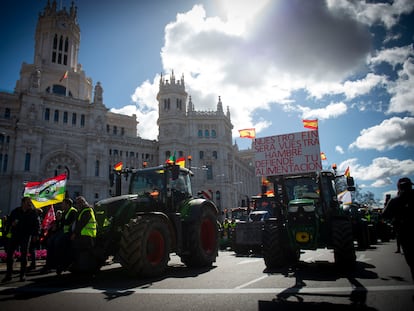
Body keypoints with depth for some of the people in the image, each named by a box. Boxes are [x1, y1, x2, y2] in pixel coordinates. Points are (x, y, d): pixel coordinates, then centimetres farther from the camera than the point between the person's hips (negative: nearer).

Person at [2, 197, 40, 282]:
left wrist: (36, 235, -10)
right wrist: (12, 224, -11)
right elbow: (9, 221, 12)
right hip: (15, 235, 3)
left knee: (24, 255, 1)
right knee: (9, 254, 1)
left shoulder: (33, 213, -1)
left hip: (26, 236, -2)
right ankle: (8, 274, 12)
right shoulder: (15, 211, 5)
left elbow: (37, 224, 0)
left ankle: (23, 274, 10)